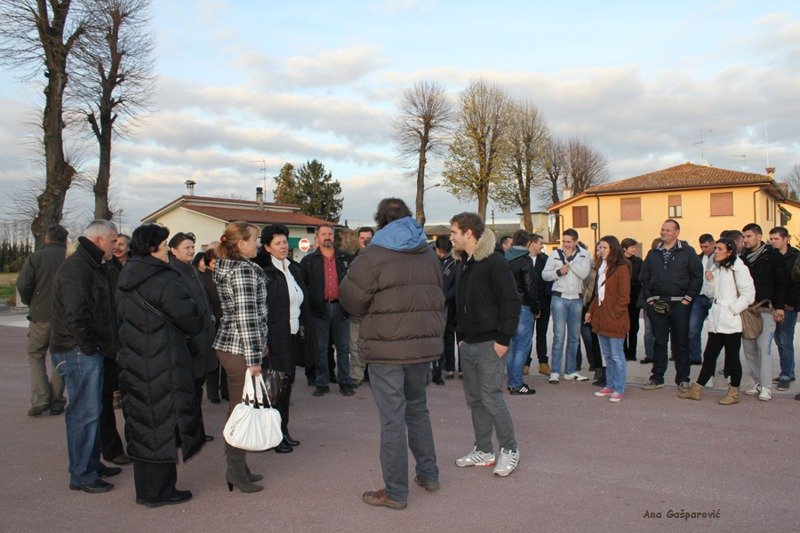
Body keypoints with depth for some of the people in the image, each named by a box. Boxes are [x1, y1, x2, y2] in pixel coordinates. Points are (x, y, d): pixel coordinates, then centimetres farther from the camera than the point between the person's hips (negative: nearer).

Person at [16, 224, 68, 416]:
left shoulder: (36, 257, -4)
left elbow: (23, 285, -11)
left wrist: (30, 303, 7)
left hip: (41, 315, -1)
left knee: (35, 355, 14)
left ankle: (40, 399, 4)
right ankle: (56, 401, 13)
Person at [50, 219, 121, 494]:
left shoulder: (93, 266, 16)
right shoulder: (76, 268, -17)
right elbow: (75, 316, -25)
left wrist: (106, 347, 13)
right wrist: (91, 346, -16)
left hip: (90, 351, 10)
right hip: (78, 352, -10)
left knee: (92, 410, 18)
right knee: (84, 412, -3)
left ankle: (92, 464, 30)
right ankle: (81, 476, 7)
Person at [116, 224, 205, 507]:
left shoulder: (125, 279, 9)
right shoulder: (163, 279, -19)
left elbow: (123, 317, 15)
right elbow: (189, 316, -17)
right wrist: (200, 325, 4)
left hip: (133, 362, 9)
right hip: (163, 365, -9)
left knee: (142, 425, 16)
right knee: (163, 425, 3)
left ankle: (145, 489, 29)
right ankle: (158, 492, 14)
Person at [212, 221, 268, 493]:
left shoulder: (227, 267, 15)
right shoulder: (243, 270, -16)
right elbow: (246, 317, -21)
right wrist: (253, 358, -18)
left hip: (228, 345, 10)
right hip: (240, 349, -10)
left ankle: (238, 467, 26)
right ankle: (237, 473, 9)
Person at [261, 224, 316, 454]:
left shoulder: (295, 270, 12)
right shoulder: (264, 273, -11)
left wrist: (305, 332, 13)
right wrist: (264, 342, -18)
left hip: (294, 338, 7)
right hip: (275, 339, -7)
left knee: (287, 383, 14)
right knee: (277, 386, -1)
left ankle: (284, 432, 26)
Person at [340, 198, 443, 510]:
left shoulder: (373, 256, -10)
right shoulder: (428, 254, 10)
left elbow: (351, 300, -6)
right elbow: (437, 298, 14)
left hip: (387, 349, -6)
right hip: (424, 345, 6)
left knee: (392, 419, 1)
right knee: (417, 409, 22)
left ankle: (395, 493, 12)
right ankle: (428, 475, 32)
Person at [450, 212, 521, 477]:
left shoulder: (494, 262, -14)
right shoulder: (461, 264, 12)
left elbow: (511, 302, -16)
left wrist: (503, 339, -18)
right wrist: (460, 334, 15)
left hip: (488, 344, -8)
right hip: (467, 344, 8)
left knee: (491, 397, -4)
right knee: (474, 399, 12)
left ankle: (509, 450, 13)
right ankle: (483, 451, 24)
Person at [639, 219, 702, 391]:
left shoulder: (687, 252, 0)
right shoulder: (653, 253, 11)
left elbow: (697, 276, -5)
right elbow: (644, 277, 12)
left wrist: (688, 298, -9)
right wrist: (649, 298, 3)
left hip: (679, 304, -3)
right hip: (657, 305, 3)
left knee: (681, 342, 5)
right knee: (659, 342, 8)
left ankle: (683, 378, 16)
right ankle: (657, 378, 15)